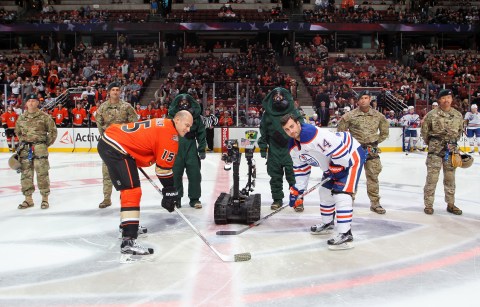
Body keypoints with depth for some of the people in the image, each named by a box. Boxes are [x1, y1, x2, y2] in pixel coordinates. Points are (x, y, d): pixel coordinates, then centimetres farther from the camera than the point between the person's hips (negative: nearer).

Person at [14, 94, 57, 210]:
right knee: (25, 173, 7)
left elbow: (53, 130, 3)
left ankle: (45, 198, 5)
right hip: (25, 149, 5)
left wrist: (47, 143, 1)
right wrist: (22, 142, 15)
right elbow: (18, 132, 25)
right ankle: (28, 199, 17)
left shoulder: (44, 116, -1)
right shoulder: (21, 118, 12)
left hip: (39, 148, -4)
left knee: (42, 173, -6)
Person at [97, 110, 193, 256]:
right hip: (116, 148, -11)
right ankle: (128, 241, -20)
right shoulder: (170, 134, -11)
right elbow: (164, 167, -10)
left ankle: (127, 224, 43)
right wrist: (170, 192, -1)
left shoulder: (161, 124, 17)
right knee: (132, 191, -13)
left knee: (128, 188, 24)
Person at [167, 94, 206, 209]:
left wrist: (202, 149, 3)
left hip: (191, 148, 0)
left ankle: (194, 198, 11)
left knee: (194, 174, 0)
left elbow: (201, 133, 6)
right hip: (175, 147, 0)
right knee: (175, 174, 6)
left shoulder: (196, 116, 3)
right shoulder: (172, 115, 1)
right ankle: (176, 198, 18)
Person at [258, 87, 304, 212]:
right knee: (275, 176, 9)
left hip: (291, 150, -2)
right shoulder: (267, 114, 6)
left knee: (293, 175, 0)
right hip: (274, 151, 3)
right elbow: (263, 132, 12)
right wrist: (263, 147, 10)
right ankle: (277, 199, 22)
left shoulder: (293, 113, -2)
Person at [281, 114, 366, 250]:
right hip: (334, 163, 10)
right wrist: (296, 191, 8)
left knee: (341, 193, -19)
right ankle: (327, 224, 38)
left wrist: (337, 168, -21)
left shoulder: (311, 134, -32)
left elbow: (338, 148, -33)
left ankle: (345, 235, -17)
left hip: (351, 155, -10)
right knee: (325, 191, 18)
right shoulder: (293, 147, 1)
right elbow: (300, 169, 11)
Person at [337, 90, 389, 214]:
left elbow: (384, 132, 15)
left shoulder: (378, 116, 3)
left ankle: (375, 203, 20)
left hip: (371, 150, 3)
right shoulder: (350, 115, -6)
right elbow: (340, 131, 2)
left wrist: (375, 142, 6)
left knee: (373, 176, 8)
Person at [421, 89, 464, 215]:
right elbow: (424, 131, 3)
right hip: (435, 150, -3)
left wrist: (453, 142, 15)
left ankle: (450, 204, 24)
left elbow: (460, 130, 18)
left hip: (451, 150, 4)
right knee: (432, 177, -2)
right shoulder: (431, 115, -6)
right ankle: (428, 204, 8)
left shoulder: (458, 115, 6)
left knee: (450, 178, 12)